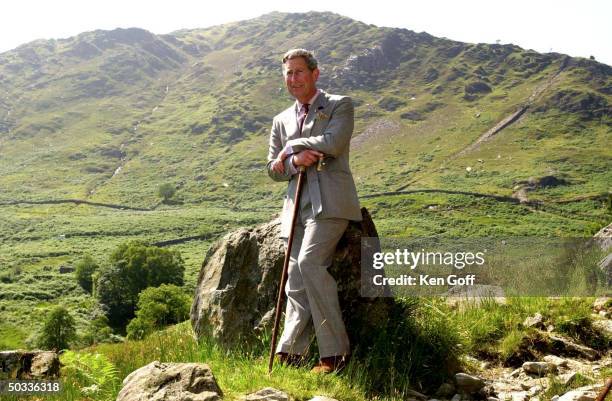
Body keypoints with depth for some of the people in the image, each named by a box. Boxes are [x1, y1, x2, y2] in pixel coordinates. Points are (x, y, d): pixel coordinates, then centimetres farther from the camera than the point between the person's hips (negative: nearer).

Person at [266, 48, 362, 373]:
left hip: (330, 202, -5)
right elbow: (273, 169, 16)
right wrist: (296, 160, -6)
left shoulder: (339, 105, 6)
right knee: (296, 282, -1)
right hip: (298, 206, 6)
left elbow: (332, 142, -13)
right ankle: (288, 355, -1)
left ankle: (335, 351, -15)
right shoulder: (281, 120, 22)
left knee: (309, 261, -23)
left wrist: (291, 148, 0)